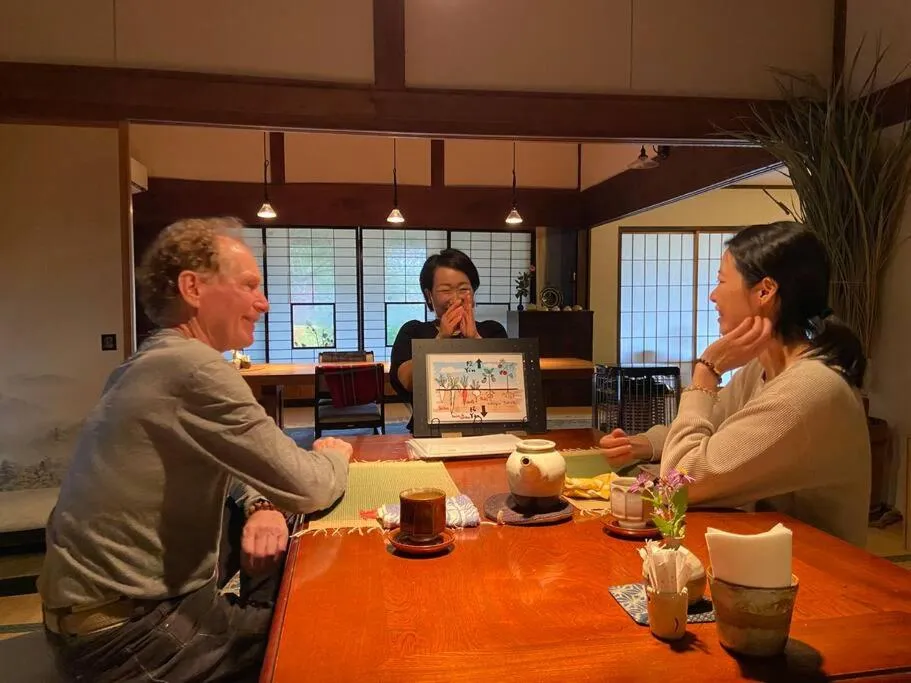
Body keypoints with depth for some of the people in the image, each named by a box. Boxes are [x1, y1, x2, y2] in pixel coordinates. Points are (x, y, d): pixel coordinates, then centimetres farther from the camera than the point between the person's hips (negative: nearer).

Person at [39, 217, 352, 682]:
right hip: (125, 632, -9)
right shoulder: (193, 367, -26)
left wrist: (262, 505, -9)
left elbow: (226, 464, 12)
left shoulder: (156, 362, 7)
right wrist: (335, 454, -1)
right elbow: (306, 489, -24)